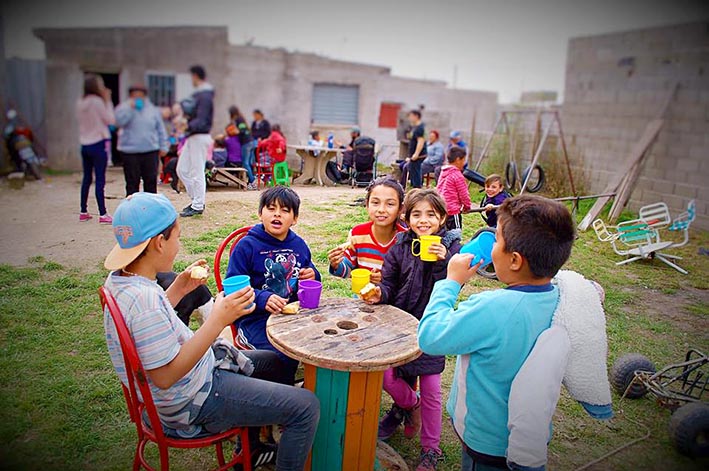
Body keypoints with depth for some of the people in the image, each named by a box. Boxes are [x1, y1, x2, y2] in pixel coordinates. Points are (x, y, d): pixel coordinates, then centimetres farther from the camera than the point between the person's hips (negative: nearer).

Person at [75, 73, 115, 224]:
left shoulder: (80, 103, 8)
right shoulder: (97, 101, -12)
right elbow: (111, 120, -8)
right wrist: (108, 101, -1)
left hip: (85, 145, 7)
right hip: (99, 144, -7)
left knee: (86, 178, 14)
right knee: (100, 179, -6)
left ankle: (83, 212, 21)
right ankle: (103, 214, -5)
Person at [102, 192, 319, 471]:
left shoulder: (118, 280, -1)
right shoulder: (144, 297, -32)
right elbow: (165, 376, -31)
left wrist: (179, 289, 7)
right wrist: (217, 321, -34)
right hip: (193, 404, -10)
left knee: (270, 361, 29)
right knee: (306, 407, -12)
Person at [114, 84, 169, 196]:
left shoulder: (153, 110, 10)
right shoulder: (124, 108, 6)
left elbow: (161, 130, 14)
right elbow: (119, 121, -13)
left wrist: (163, 147, 9)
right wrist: (130, 107, -14)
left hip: (151, 151, 2)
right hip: (130, 153, -1)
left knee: (151, 182, 4)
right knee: (132, 183, 1)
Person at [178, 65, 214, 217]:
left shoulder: (204, 96, -14)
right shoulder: (198, 94, 16)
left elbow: (201, 121, -22)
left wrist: (188, 126, -33)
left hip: (200, 137, -10)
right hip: (193, 137, 10)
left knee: (197, 172, -4)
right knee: (182, 169, 13)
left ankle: (198, 206, 4)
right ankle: (196, 198, 21)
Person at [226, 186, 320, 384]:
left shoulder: (299, 245, 11)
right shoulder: (247, 246, -5)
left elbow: (311, 273, 24)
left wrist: (313, 276, -1)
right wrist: (262, 299, -25)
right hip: (256, 318, -5)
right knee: (284, 356, -28)